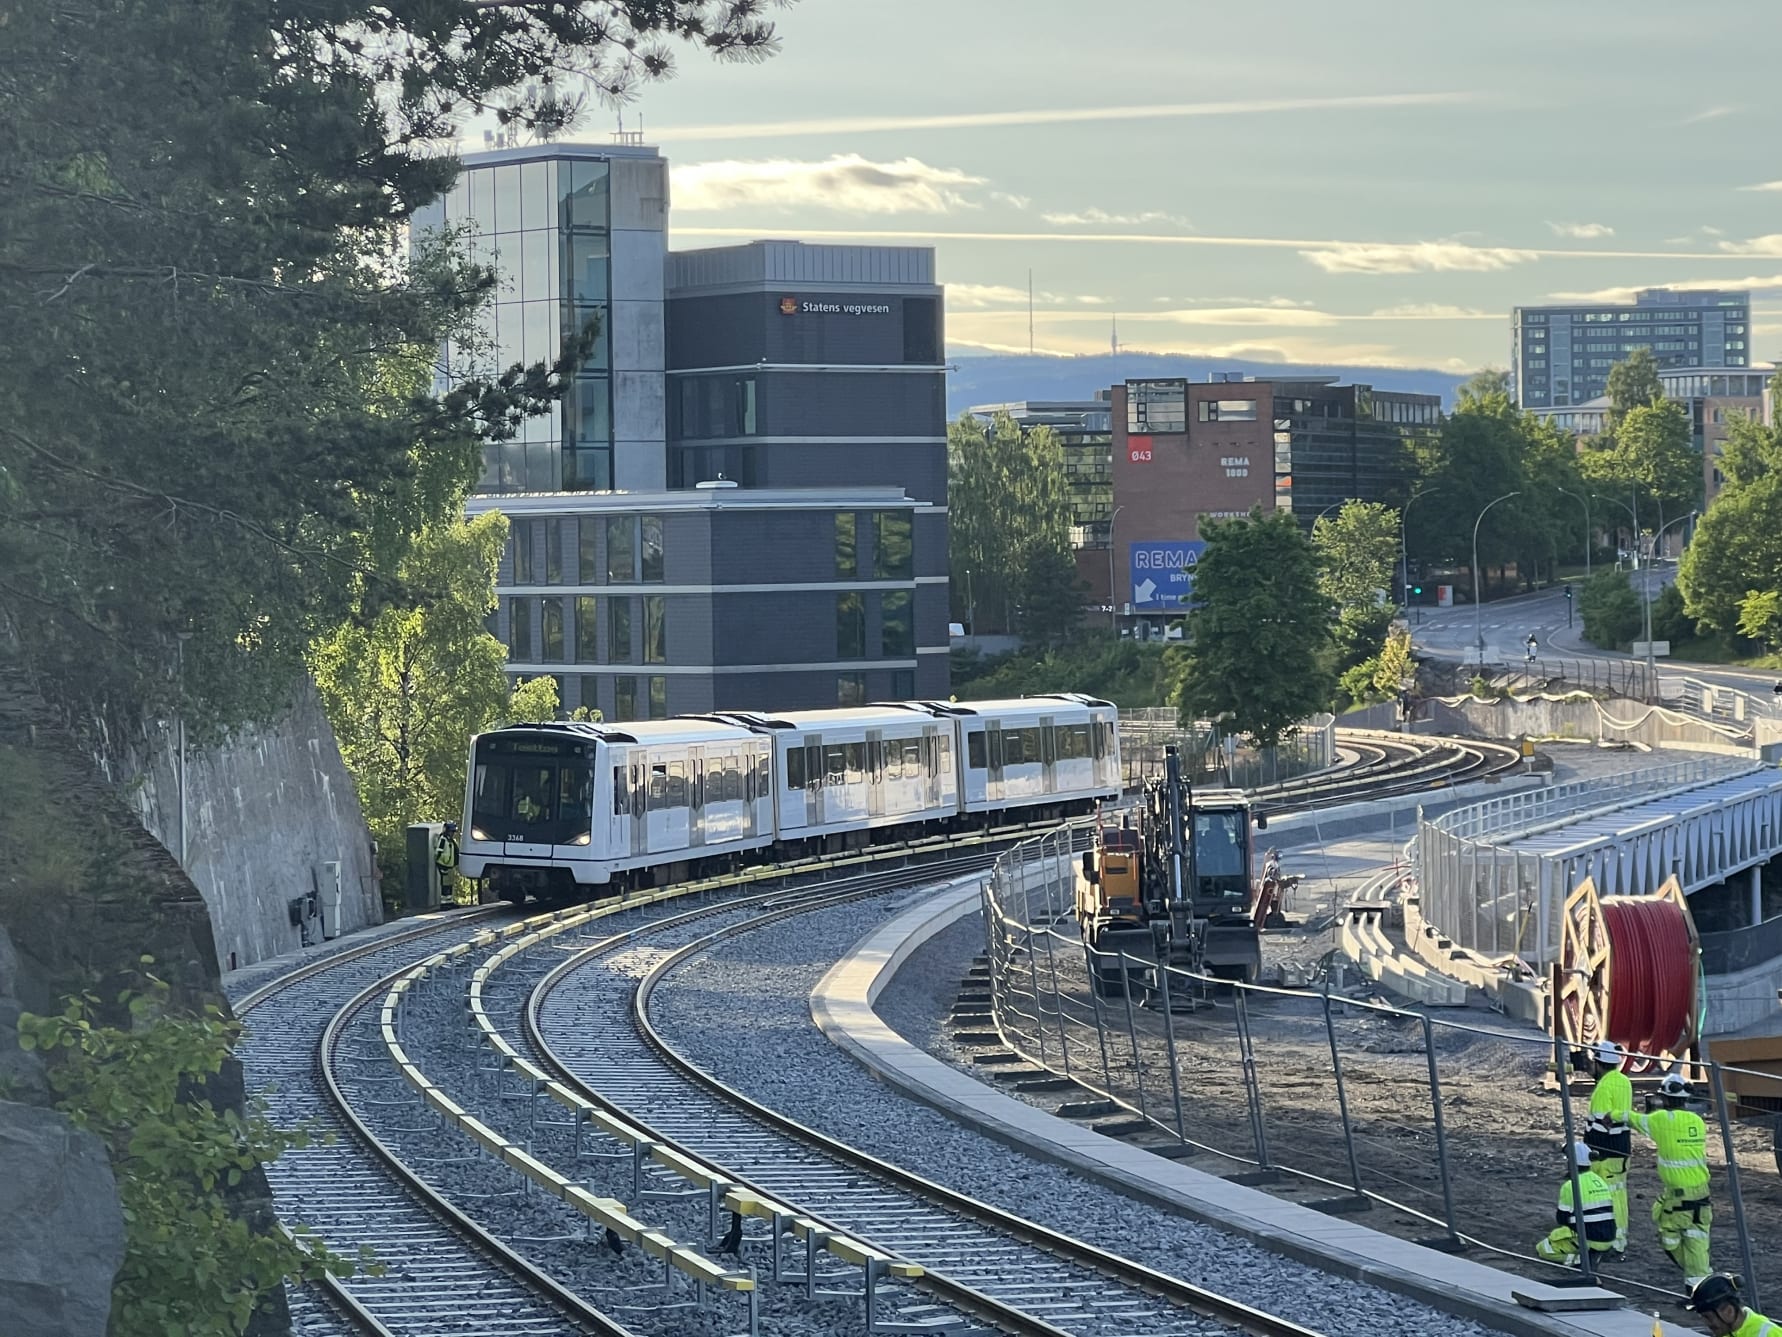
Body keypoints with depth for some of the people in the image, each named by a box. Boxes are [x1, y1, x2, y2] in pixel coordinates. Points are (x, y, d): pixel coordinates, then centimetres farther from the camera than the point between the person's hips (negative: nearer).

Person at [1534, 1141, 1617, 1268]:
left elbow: (1561, 1219, -5)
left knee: (1542, 1248, 8)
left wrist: (1556, 1213, 17)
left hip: (1587, 1241, -7)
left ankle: (1574, 1258, -12)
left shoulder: (1570, 1186, -11)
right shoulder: (1599, 1180, 10)